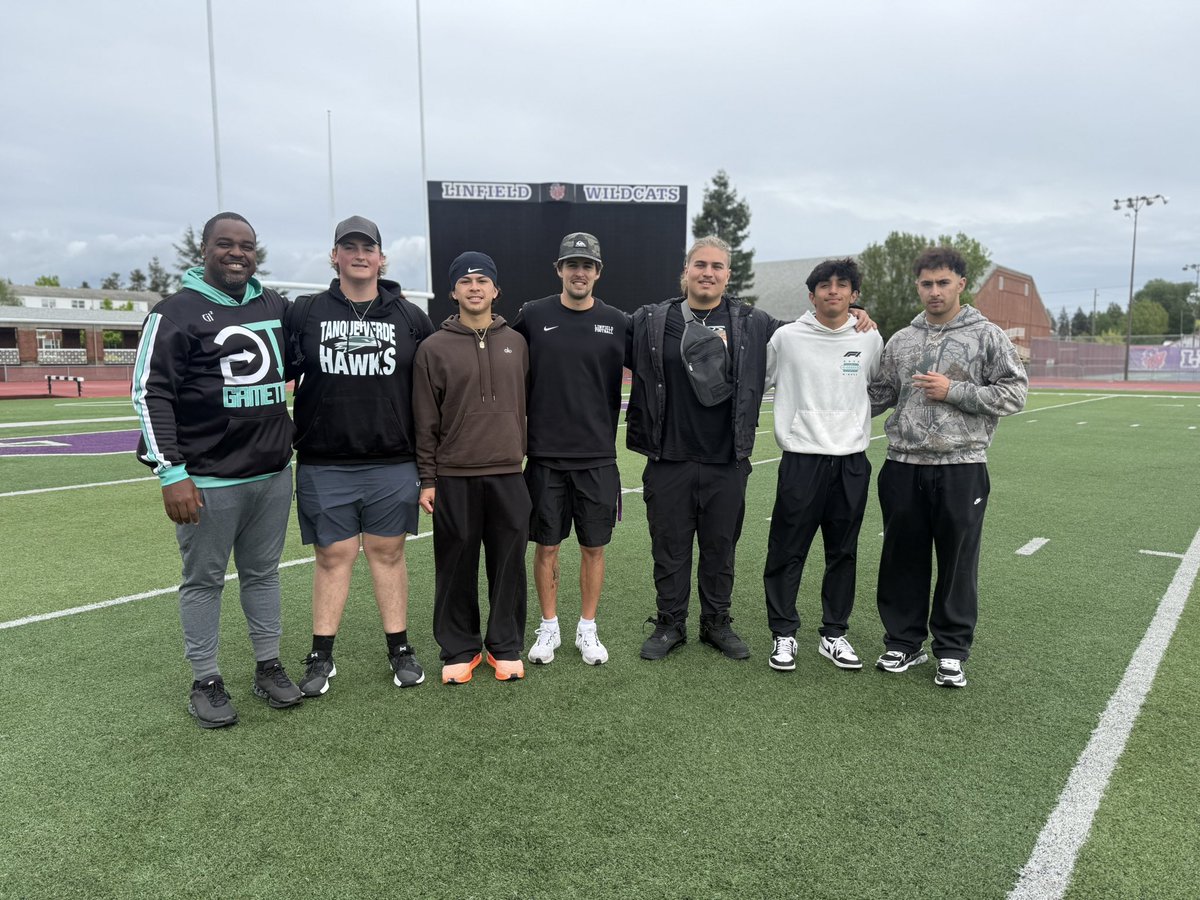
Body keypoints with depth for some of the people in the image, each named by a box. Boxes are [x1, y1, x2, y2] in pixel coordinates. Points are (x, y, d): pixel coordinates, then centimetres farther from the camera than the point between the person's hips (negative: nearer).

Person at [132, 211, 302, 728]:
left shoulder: (276, 307, 10)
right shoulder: (176, 313, -5)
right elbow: (150, 393, -9)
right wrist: (171, 473, -15)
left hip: (273, 474, 5)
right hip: (209, 480, -5)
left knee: (263, 572, 14)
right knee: (204, 580, 6)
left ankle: (269, 667, 27)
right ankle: (206, 682, 20)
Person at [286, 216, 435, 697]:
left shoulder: (411, 318, 7)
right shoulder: (303, 313, 5)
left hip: (393, 464, 0)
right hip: (324, 465, 0)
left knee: (388, 553, 9)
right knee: (332, 556, 6)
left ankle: (400, 649, 21)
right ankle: (321, 657, 19)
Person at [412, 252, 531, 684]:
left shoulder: (516, 343, 8)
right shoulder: (433, 348, 0)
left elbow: (524, 406, 12)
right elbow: (425, 420, 0)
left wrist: (522, 455, 10)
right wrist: (427, 479, -2)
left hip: (508, 474, 2)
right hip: (453, 477, -2)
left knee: (509, 564, 7)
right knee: (457, 567, 6)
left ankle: (506, 647, 22)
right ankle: (459, 649, 21)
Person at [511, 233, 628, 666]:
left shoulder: (617, 323, 2)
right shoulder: (532, 316, 1)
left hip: (598, 457, 0)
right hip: (544, 455, 0)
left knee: (593, 546, 9)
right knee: (546, 545, 8)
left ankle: (587, 629, 24)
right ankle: (549, 628, 24)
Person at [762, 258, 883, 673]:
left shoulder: (870, 339, 5)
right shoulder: (786, 337, -2)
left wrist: (855, 418, 15)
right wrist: (792, 418, 5)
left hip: (852, 460, 3)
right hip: (801, 457, -3)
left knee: (843, 553, 10)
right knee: (787, 552, 1)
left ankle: (834, 634, 23)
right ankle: (783, 634, 15)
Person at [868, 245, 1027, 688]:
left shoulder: (987, 336, 1)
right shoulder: (901, 340, 12)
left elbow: (1014, 393, -4)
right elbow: (879, 394, 17)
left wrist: (954, 391, -12)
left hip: (961, 468, -3)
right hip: (903, 467, 3)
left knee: (958, 562, 5)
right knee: (903, 559, 10)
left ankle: (952, 650, 20)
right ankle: (904, 642, 24)